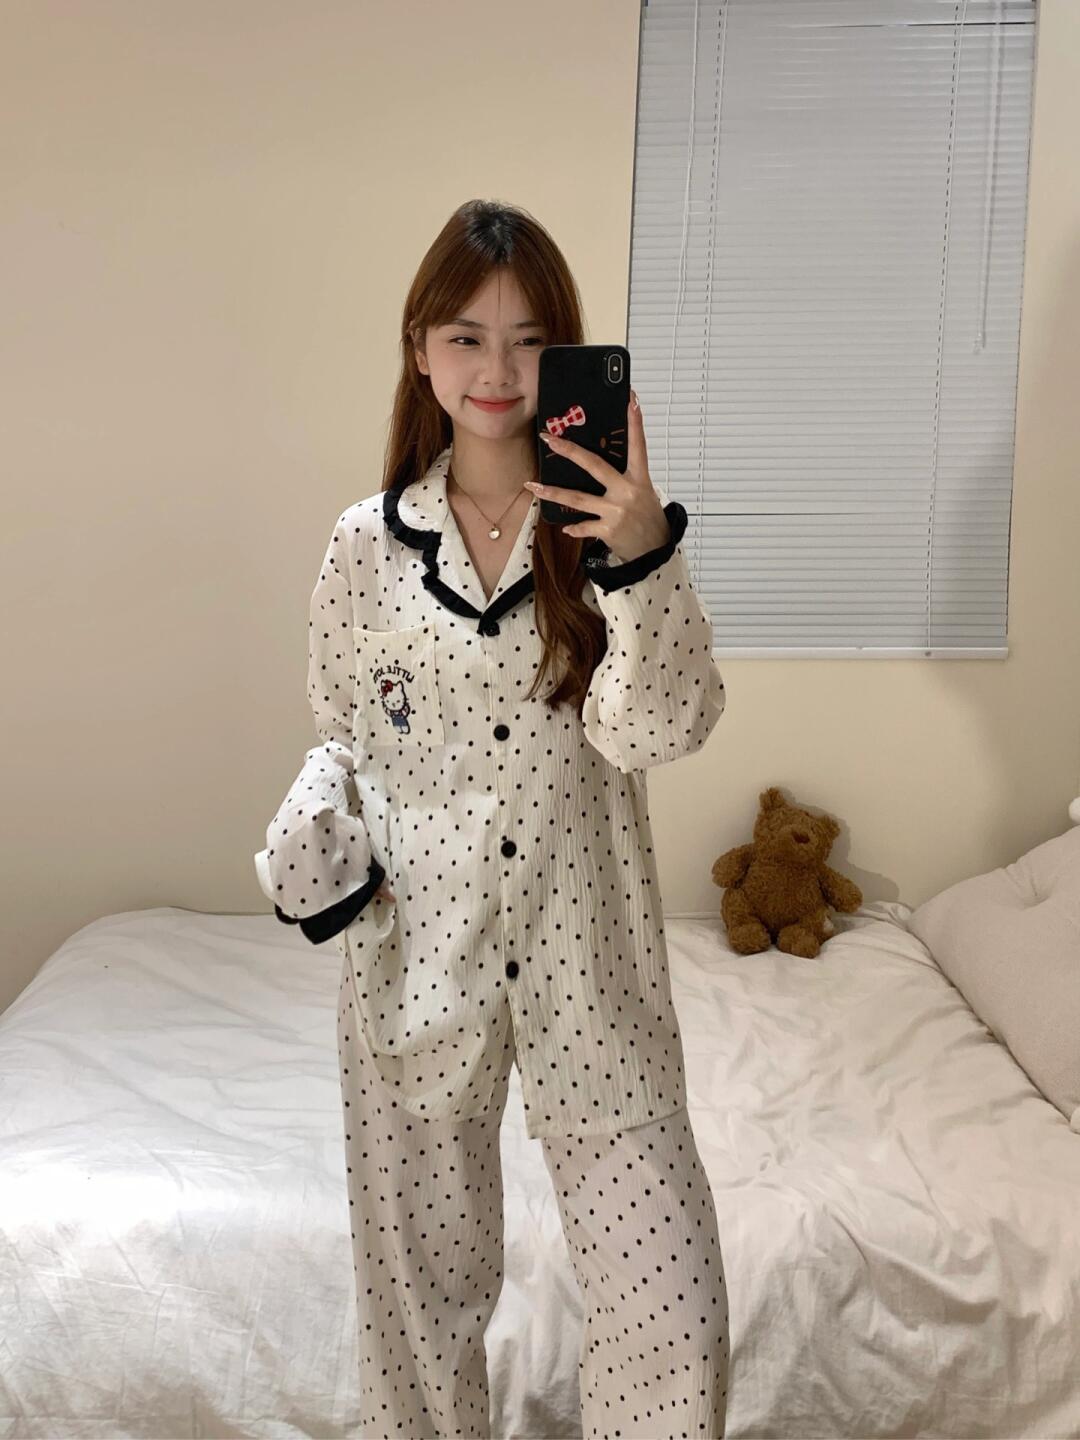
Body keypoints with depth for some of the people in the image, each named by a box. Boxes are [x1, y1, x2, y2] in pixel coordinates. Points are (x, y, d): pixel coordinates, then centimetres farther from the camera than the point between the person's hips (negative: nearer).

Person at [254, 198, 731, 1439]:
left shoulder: (611, 522, -4)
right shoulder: (368, 543, 0)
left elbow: (659, 729, -16)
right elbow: (344, 734, 9)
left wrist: (640, 554, -30)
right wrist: (312, 841, -10)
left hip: (589, 960, -1)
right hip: (417, 953, 1)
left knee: (667, 1297, 2)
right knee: (422, 1273, 17)